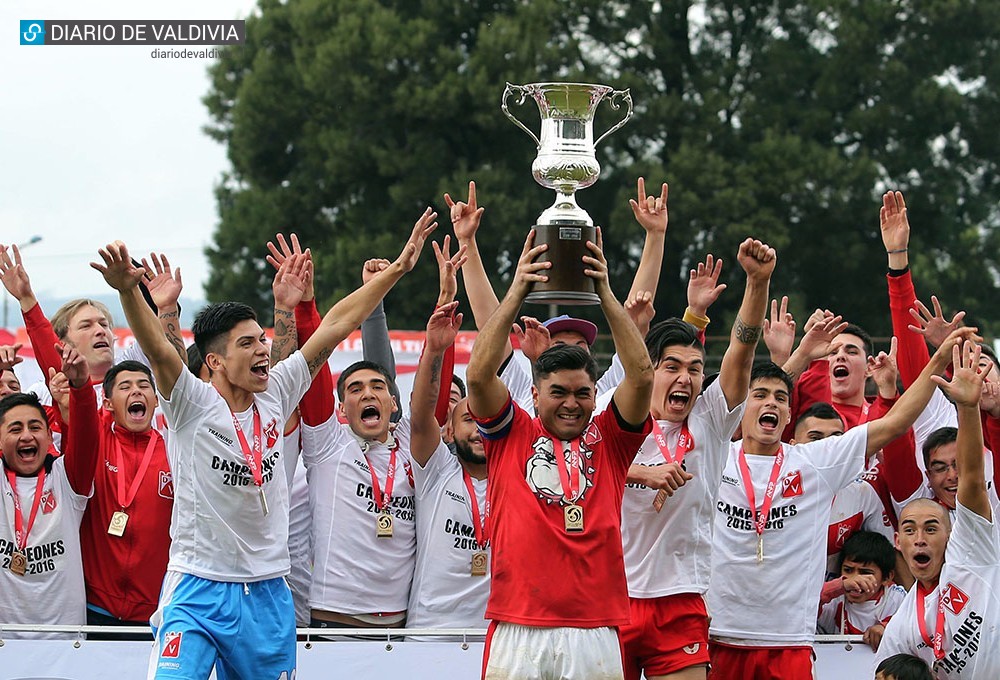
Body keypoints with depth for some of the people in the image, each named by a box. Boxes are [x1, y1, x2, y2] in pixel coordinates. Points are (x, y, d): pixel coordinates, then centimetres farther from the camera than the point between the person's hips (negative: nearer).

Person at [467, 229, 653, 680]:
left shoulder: (608, 440, 13)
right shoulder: (512, 435, 11)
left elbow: (641, 375, 2)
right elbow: (479, 374, -3)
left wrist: (605, 292, -3)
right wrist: (517, 292, -7)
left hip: (596, 630, 1)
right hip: (519, 628, -1)